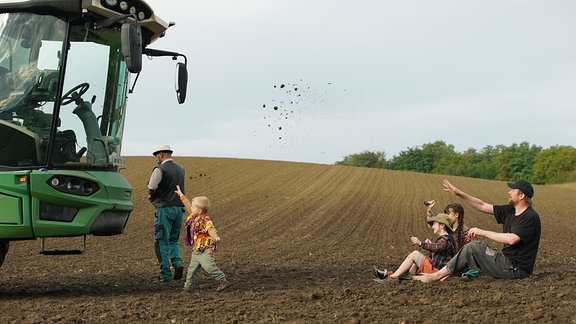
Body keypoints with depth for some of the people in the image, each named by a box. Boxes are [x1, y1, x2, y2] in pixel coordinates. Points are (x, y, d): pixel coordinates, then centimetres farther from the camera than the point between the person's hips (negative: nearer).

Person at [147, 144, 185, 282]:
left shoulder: (160, 170, -11)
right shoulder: (180, 169, 13)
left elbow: (151, 189, -15)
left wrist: (152, 197, 9)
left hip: (164, 209, -7)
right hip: (179, 207, 7)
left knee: (161, 242, 1)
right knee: (173, 240, 18)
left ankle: (165, 274, 0)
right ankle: (177, 262, -6)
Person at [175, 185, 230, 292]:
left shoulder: (206, 221, -18)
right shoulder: (193, 218, 8)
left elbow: (211, 230, -32)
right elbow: (188, 206, 18)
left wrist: (215, 237, -53)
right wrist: (181, 195, 21)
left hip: (205, 250, -9)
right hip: (196, 250, 9)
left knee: (209, 266, -19)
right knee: (192, 268, 12)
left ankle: (223, 281, -11)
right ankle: (188, 286, 20)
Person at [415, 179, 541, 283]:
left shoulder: (531, 217, -17)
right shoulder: (510, 211, 10)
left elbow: (512, 239, -29)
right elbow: (482, 206, 15)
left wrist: (483, 232, -22)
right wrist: (459, 193, 10)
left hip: (517, 269, -9)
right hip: (507, 261, 9)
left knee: (473, 247, -11)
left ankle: (437, 275, -6)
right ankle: (445, 275, 3)